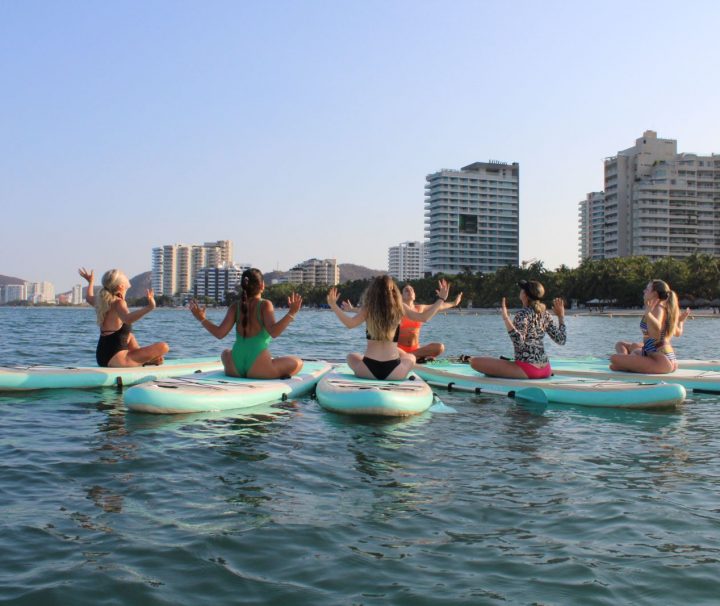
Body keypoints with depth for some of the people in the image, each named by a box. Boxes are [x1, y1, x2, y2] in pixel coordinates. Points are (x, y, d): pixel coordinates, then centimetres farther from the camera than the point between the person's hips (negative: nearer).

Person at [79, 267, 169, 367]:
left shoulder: (102, 300, 9)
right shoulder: (118, 302, -16)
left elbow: (89, 298, 36)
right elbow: (128, 319, -40)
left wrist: (91, 281, 54)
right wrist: (149, 307, -52)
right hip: (114, 359, -10)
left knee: (130, 337, 39)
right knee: (163, 347, -16)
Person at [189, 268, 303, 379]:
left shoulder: (236, 306, 5)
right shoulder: (265, 305, -5)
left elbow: (219, 333, 0)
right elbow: (274, 332, -19)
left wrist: (202, 319, 14)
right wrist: (291, 313, -20)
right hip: (258, 369, -4)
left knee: (226, 353, 40)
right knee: (297, 363, 12)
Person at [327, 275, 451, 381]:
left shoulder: (367, 308, -3)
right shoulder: (399, 307, -1)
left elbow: (350, 323, -18)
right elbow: (423, 317, 1)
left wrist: (333, 305, -14)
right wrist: (441, 299, 9)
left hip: (368, 370, 0)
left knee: (351, 357, 34)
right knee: (410, 357, 35)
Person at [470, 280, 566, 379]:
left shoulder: (522, 314, -11)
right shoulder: (545, 314, 8)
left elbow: (518, 342, -23)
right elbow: (561, 340, 10)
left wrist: (506, 318, -23)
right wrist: (561, 316, 19)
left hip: (527, 370, -7)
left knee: (475, 362, -10)